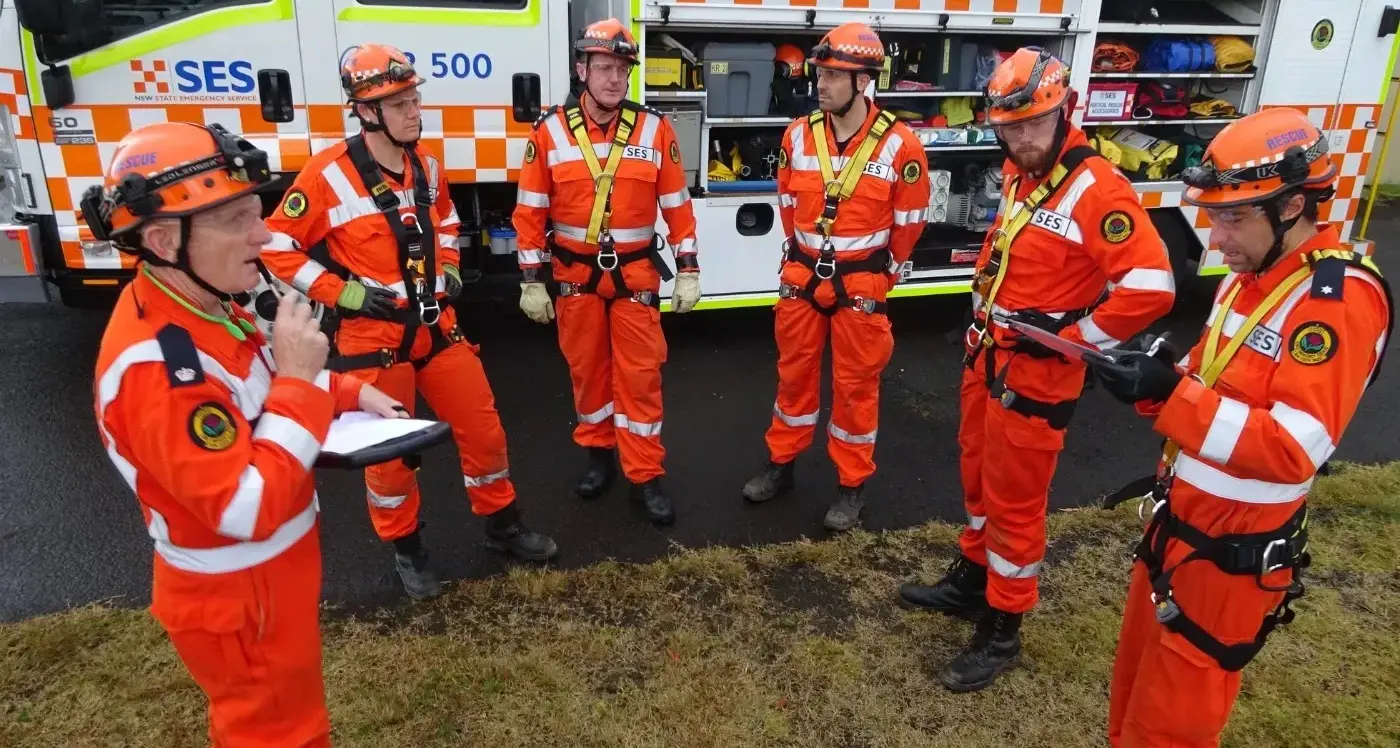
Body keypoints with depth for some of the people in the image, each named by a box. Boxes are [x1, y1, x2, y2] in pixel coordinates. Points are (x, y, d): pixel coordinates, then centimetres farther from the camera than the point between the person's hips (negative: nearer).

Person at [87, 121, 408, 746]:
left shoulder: (200, 307, -4)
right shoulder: (156, 366, -33)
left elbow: (257, 398, 14)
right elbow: (252, 512, -34)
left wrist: (350, 392, -1)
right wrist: (300, 379, -32)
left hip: (269, 571, 9)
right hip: (237, 599, -8)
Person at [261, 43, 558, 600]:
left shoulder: (428, 167, 5)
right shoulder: (328, 174, -14)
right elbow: (278, 247, -9)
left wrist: (450, 268, 9)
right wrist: (340, 291, -15)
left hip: (437, 325, 6)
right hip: (373, 335, -5)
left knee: (482, 426, 10)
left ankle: (502, 525, 30)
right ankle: (406, 549, 29)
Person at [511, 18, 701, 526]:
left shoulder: (655, 129, -3)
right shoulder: (550, 130, -4)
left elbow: (677, 206, 1)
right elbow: (530, 211, -2)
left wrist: (688, 271, -2)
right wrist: (531, 281, -4)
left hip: (636, 274, 0)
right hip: (575, 275, 1)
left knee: (639, 375, 3)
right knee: (586, 368, 13)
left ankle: (645, 475, 14)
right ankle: (598, 452, 33)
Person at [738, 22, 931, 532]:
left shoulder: (899, 145, -13)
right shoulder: (798, 136, -1)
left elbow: (909, 221, -3)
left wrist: (879, 274, 4)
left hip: (861, 285, -3)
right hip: (801, 278, 4)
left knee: (856, 384, 7)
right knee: (794, 373, 14)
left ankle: (853, 485, 22)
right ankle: (781, 465, 31)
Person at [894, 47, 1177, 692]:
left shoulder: (1097, 189, -20)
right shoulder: (1016, 175, 7)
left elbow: (1151, 287, -27)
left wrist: (1069, 340, -19)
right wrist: (981, 320, 14)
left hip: (1036, 375, -8)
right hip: (988, 359, 9)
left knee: (1015, 501, 3)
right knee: (978, 476, 21)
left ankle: (1001, 633, 19)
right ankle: (970, 581, 41)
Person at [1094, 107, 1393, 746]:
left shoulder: (1341, 297, -21)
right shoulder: (1252, 274, 7)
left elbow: (1293, 450, -28)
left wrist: (1168, 394, -32)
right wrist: (1159, 372, -7)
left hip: (1233, 554, -8)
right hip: (1177, 524, 8)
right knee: (1134, 692, 22)